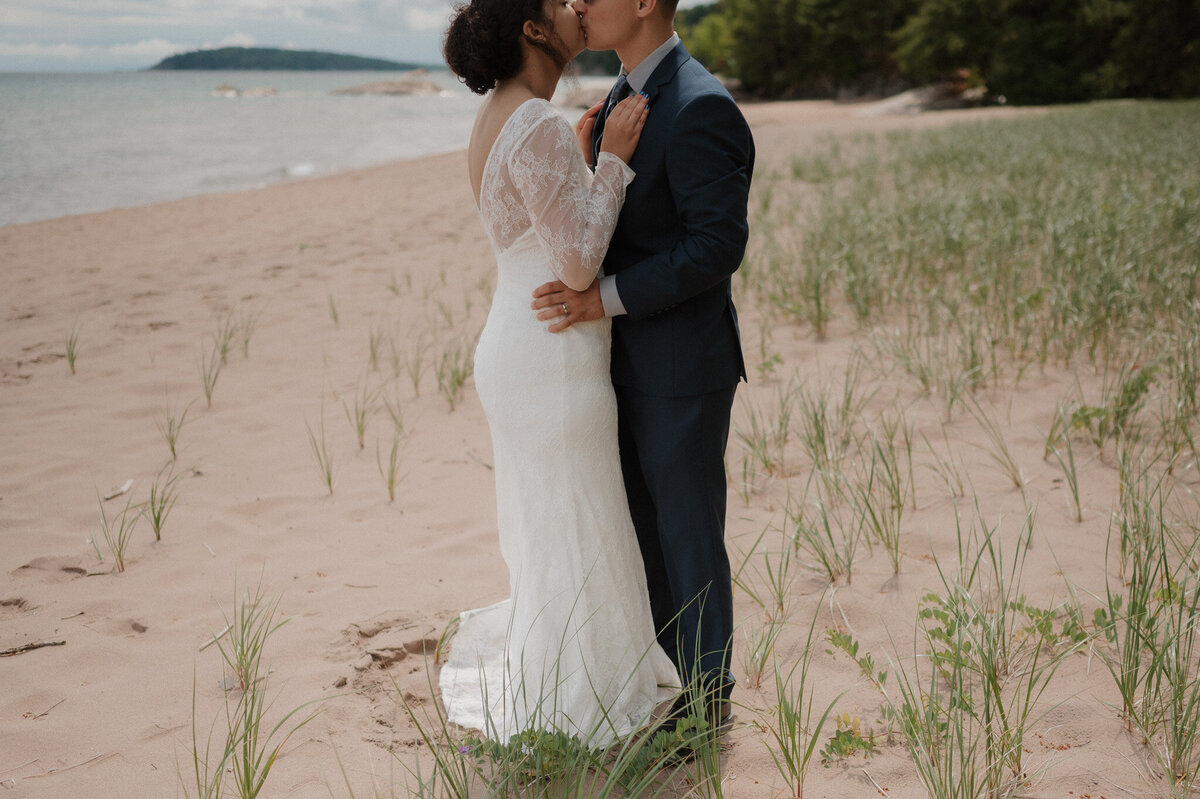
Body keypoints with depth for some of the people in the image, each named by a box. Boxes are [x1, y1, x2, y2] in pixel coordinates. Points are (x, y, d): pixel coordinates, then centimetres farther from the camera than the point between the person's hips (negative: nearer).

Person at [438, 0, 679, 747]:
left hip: (515, 349, 10)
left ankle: (526, 682, 41)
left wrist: (584, 158, 13)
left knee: (547, 532, 24)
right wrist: (612, 160, -17)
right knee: (573, 544, 6)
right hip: (554, 359, -10)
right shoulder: (540, 127, -22)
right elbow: (578, 265, -23)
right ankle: (562, 718, 22)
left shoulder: (495, 118, 9)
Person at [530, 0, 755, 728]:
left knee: (688, 531, 5)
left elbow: (719, 244, -24)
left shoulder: (700, 108, -20)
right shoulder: (625, 98, 11)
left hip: (682, 366, -9)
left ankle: (704, 696, 22)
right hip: (632, 359, 9)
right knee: (641, 526, 17)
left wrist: (607, 296, -26)